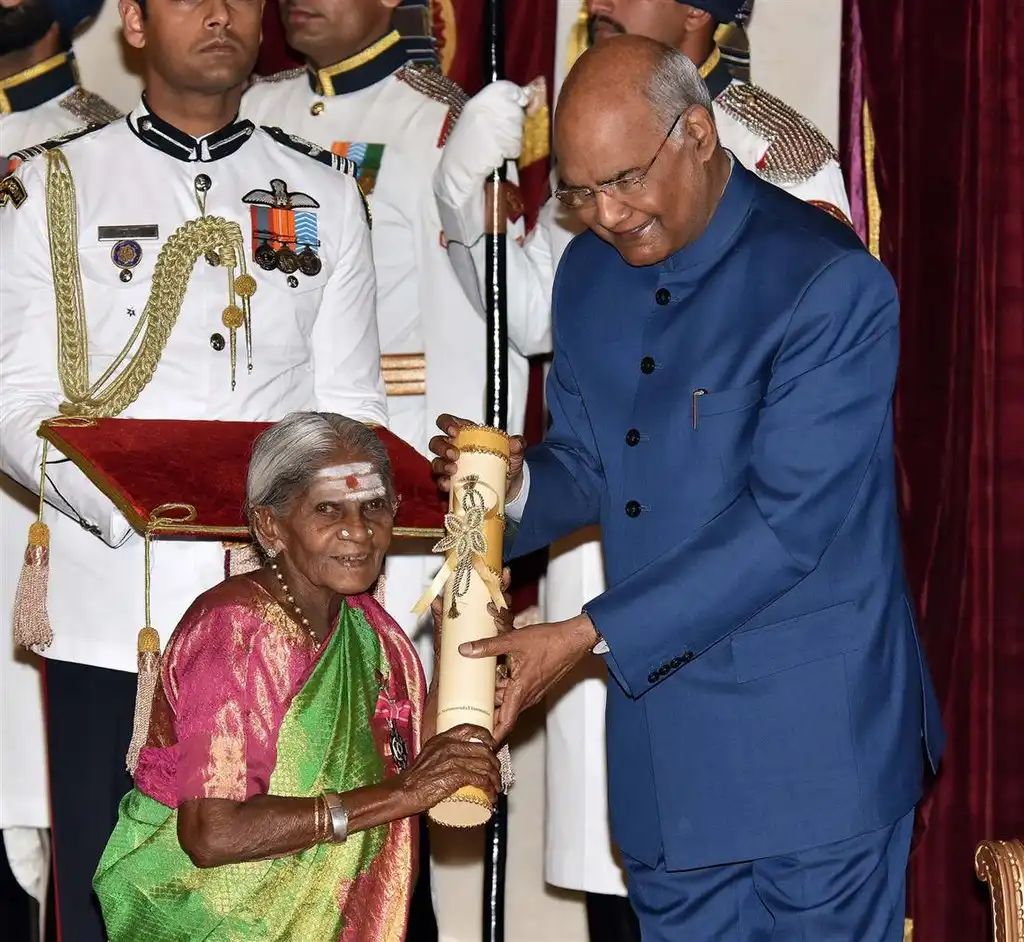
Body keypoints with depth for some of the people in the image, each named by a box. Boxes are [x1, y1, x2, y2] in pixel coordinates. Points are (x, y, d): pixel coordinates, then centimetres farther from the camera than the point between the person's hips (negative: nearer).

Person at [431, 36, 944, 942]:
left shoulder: (829, 283, -15)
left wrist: (590, 637, -21)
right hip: (658, 725, 7)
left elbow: (787, 524, -20)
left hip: (810, 740, -6)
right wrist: (517, 481, -7)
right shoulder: (590, 273, 9)